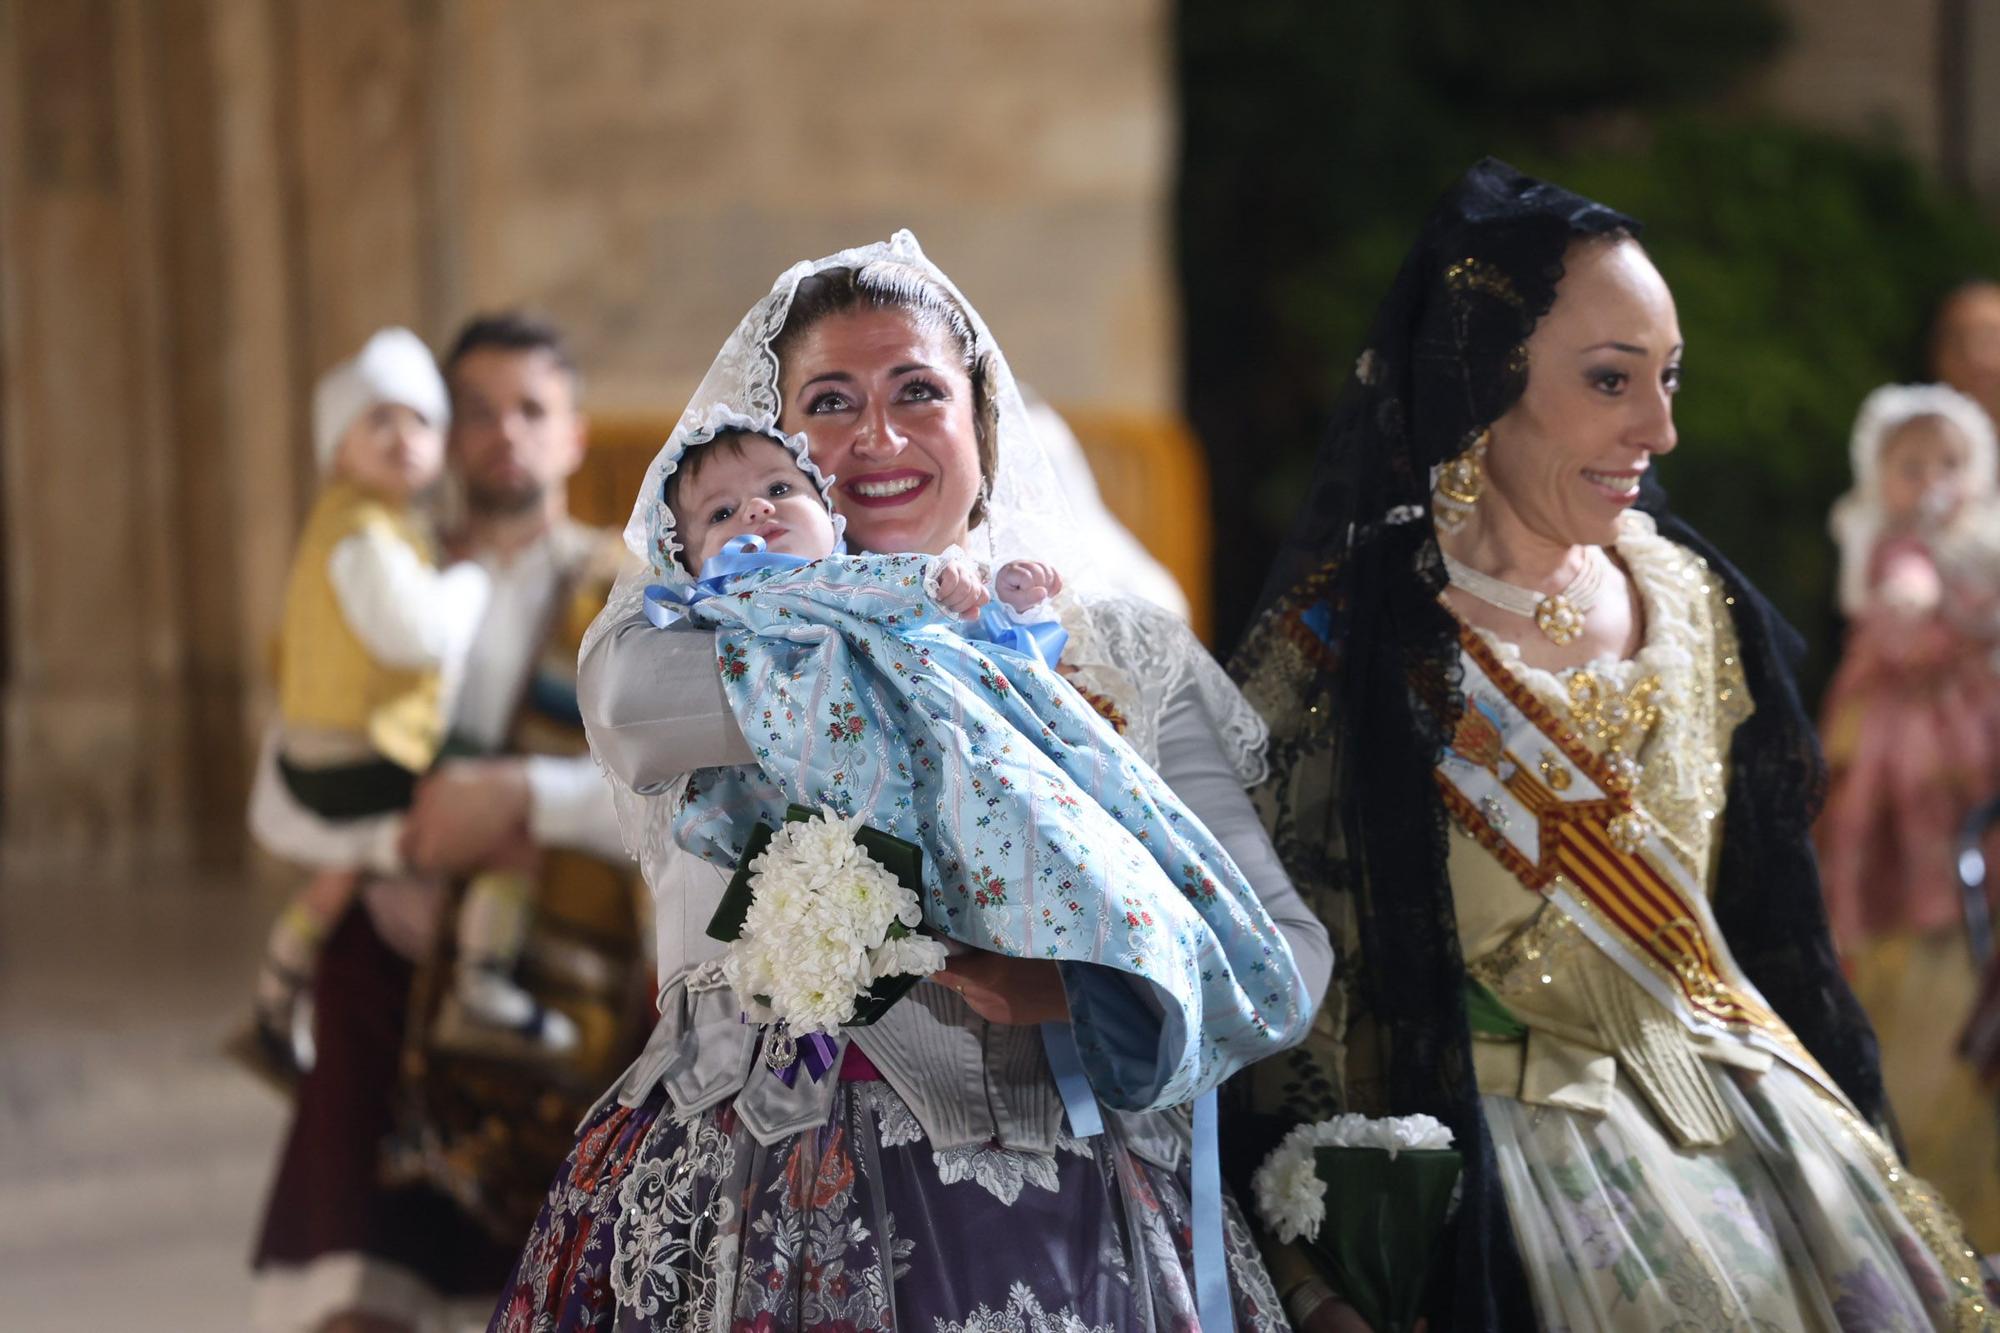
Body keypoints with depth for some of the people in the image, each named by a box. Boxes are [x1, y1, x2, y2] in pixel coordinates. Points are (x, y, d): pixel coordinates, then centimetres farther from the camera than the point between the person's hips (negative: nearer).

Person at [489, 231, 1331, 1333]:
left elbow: (1285, 947, -1)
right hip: (753, 1216, 0)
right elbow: (634, 688, -21)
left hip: (1054, 1239, 1)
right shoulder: (711, 612, 6)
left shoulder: (1121, 655, 8)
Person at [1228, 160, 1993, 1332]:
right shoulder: (1345, 638, -12)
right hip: (1516, 1139, -5)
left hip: (1746, 1097, 6)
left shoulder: (1698, 604, 5)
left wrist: (1843, 1133, 11)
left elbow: (1763, 914, 14)